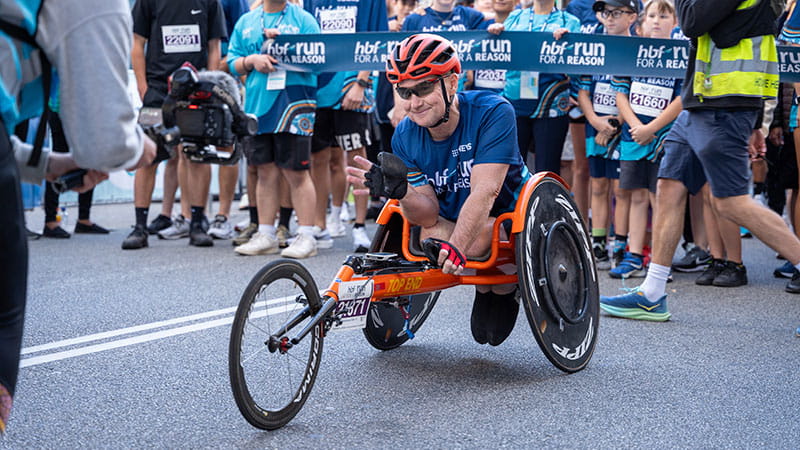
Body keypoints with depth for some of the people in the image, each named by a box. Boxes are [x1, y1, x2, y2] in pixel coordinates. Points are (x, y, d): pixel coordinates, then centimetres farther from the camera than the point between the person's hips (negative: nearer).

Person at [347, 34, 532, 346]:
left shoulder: (493, 112, -24)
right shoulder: (405, 137, -11)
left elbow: (484, 191, -33)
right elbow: (429, 215, -13)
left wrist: (456, 246, -46)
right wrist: (400, 191, -35)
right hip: (453, 225, 4)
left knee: (479, 237, -35)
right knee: (429, 235, -29)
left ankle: (506, 285, 1)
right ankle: (485, 283, 3)